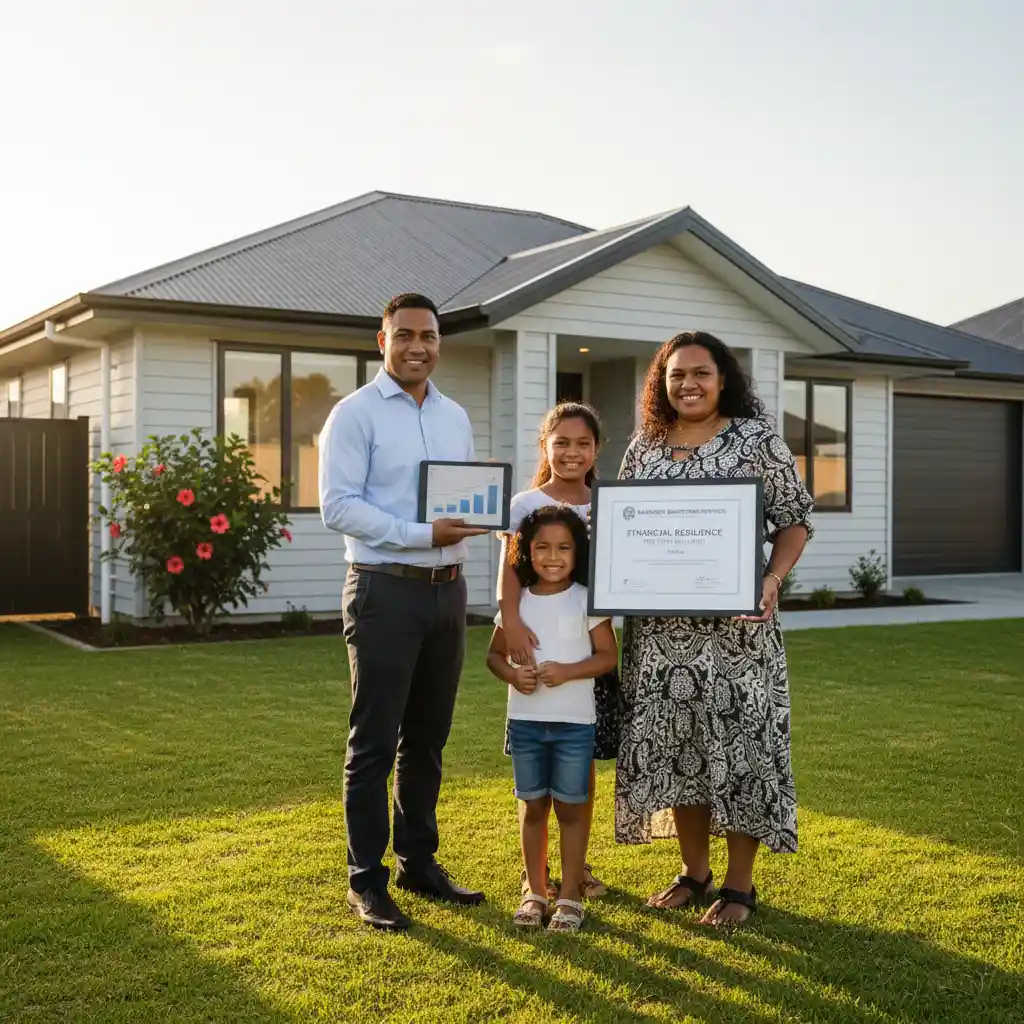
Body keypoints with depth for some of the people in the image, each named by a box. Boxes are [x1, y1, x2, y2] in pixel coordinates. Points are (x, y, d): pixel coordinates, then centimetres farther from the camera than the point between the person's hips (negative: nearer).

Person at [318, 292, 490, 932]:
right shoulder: (356, 413, -5)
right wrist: (423, 534, -21)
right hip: (386, 590, -6)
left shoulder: (456, 417, 15)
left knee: (428, 738, 15)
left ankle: (419, 862, 27)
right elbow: (338, 506, -14)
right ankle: (367, 880, 12)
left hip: (448, 589, 6)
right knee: (375, 742, 0)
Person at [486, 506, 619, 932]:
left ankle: (570, 895, 16)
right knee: (533, 806, 11)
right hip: (525, 719, 3)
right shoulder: (516, 601, 4)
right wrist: (513, 674, -11)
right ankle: (535, 892, 23)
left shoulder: (585, 600, -4)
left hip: (574, 721, -2)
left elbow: (608, 655, -5)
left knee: (570, 807, 5)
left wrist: (567, 671, -19)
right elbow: (495, 654, 10)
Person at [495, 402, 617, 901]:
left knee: (584, 761, 10)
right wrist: (511, 621, -30)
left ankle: (578, 864, 24)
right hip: (537, 641, -3)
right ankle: (536, 870, 17)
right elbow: (509, 569, -16)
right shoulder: (525, 504, -3)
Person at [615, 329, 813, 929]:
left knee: (736, 740, 0)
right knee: (674, 743, 9)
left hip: (736, 624, -4)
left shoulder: (756, 438, -2)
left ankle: (741, 885, 15)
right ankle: (694, 872, 26)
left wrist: (772, 580, -16)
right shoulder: (643, 448, 9)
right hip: (660, 626, 4)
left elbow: (796, 519, 0)